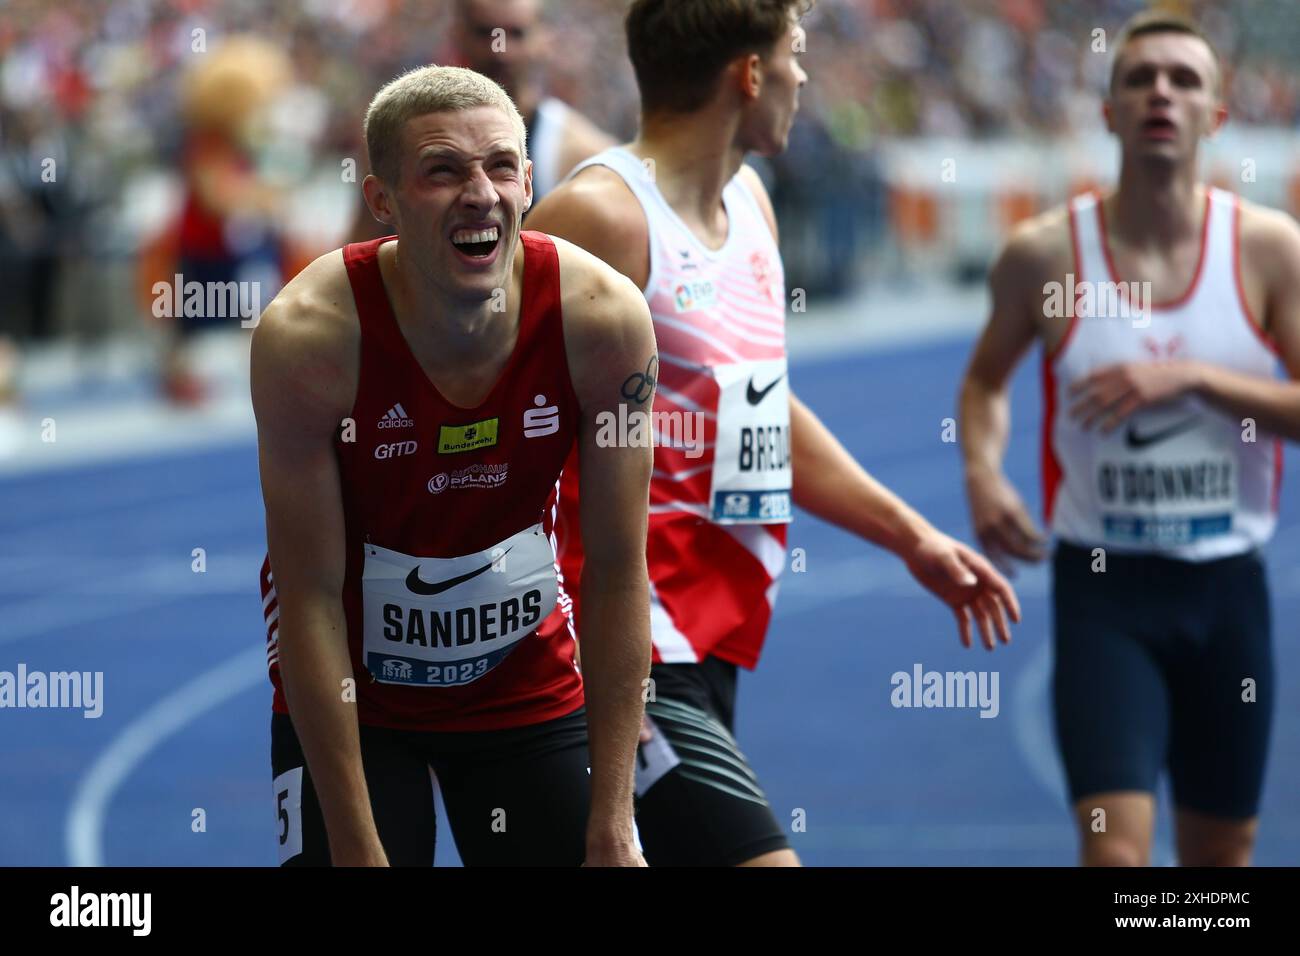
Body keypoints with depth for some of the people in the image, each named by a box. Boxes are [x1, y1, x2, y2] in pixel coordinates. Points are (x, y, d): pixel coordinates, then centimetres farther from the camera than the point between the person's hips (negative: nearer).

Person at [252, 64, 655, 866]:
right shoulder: (308, 336, -25)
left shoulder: (601, 316, -19)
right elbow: (311, 599, -20)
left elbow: (618, 574, -12)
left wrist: (612, 826, -14)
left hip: (531, 680, 2)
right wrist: (358, 849, -21)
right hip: (350, 695, -2)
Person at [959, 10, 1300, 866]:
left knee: (1223, 850, 14)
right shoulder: (1046, 255, -4)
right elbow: (987, 379, 13)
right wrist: (983, 469, -6)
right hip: (1102, 583, -2)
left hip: (1226, 580, 2)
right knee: (1115, 849, -15)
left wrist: (1191, 377, -21)